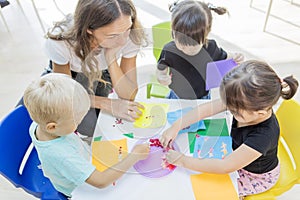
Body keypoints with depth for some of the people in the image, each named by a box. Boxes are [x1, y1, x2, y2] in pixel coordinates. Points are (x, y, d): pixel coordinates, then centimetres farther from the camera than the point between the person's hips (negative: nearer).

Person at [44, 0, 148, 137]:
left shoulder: (131, 36, -33)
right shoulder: (60, 42, -38)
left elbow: (128, 96, -28)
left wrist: (111, 57, -41)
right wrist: (108, 104, -30)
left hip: (104, 74, 2)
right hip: (71, 74, -1)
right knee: (89, 126, -20)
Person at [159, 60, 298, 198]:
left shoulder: (264, 136, -43)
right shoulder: (250, 104, -29)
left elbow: (224, 167, -38)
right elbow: (207, 108, -24)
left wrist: (182, 161, -33)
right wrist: (175, 127, -26)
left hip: (258, 177, -5)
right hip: (239, 154, 6)